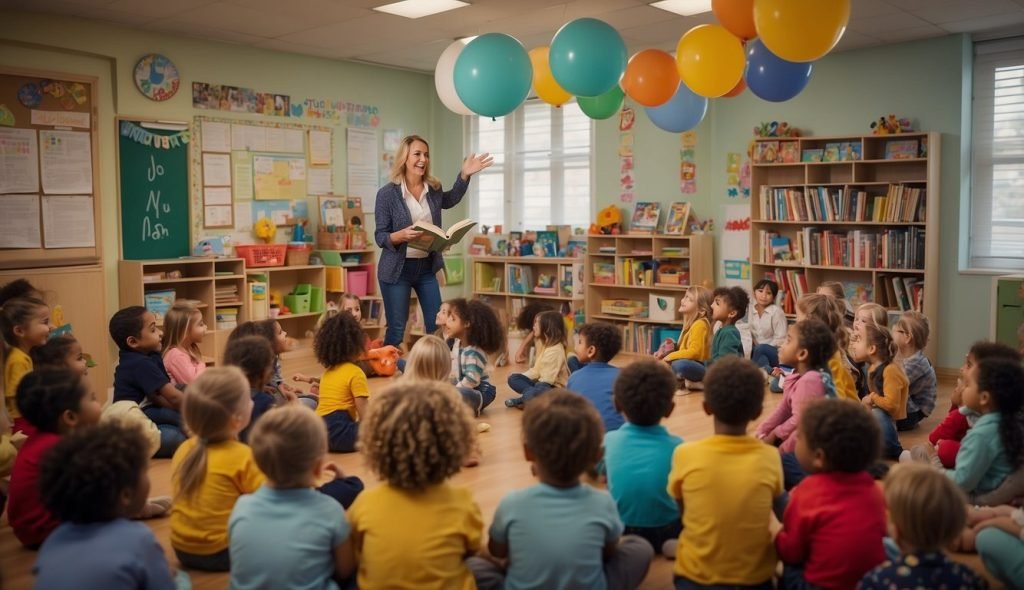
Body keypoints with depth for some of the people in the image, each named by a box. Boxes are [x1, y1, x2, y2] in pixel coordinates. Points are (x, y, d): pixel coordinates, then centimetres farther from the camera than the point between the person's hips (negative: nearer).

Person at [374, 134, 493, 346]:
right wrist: (402, 235, -31)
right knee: (396, 330, 2)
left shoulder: (433, 189, 2)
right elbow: (380, 237, -11)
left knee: (437, 327, 8)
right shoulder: (387, 193, -12)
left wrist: (465, 174, 15)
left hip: (427, 266, 5)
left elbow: (450, 200, 27)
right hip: (398, 269, -5)